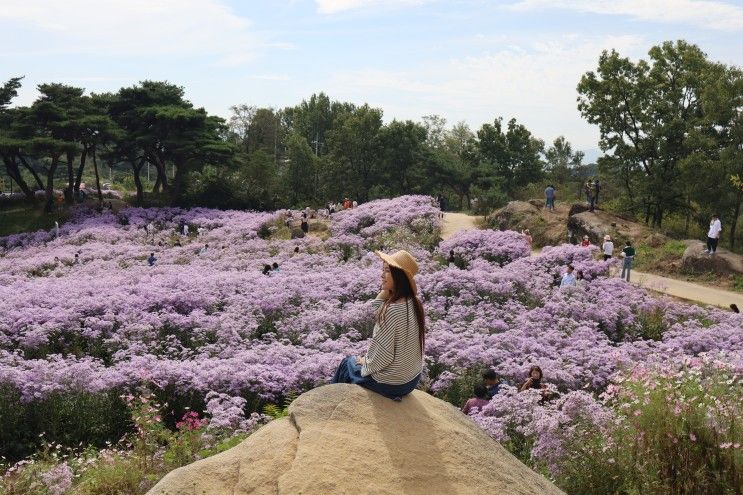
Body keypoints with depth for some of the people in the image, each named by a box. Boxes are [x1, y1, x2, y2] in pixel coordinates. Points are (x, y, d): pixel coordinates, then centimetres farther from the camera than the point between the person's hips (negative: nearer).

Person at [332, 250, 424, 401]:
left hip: (391, 384, -7)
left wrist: (366, 363, -5)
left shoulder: (393, 310, -30)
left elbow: (384, 354, -25)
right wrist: (386, 289, -7)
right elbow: (377, 304, 9)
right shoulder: (414, 303, -5)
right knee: (365, 359, 32)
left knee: (347, 363, 20)